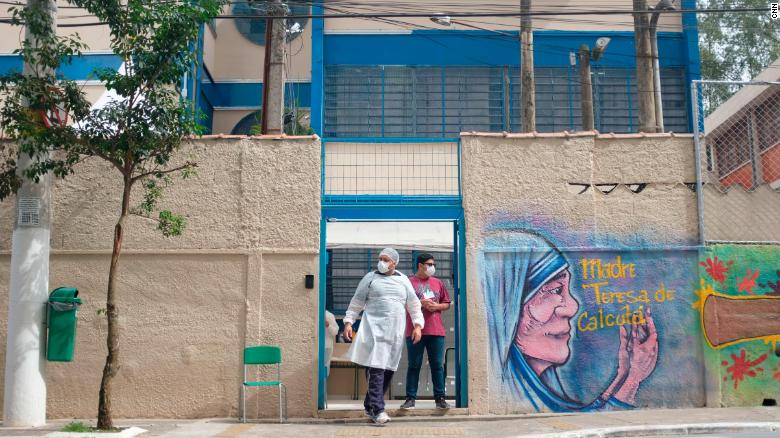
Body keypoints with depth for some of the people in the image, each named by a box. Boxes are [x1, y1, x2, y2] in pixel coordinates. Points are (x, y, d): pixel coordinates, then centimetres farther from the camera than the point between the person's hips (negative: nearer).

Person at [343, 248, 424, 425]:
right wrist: (348, 322, 1)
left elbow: (414, 304, 16)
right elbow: (356, 302, 9)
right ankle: (378, 410, -13)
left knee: (388, 370, 4)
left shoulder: (403, 280, 14)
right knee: (376, 368, -14)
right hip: (374, 329, -4)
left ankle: (369, 405, 18)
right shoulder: (370, 277, 7)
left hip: (395, 332, 4)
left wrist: (418, 325, 6)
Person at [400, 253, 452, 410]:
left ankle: (440, 398, 10)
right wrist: (420, 303, -13)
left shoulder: (438, 283, 15)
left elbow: (447, 304, 17)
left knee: (437, 365, 4)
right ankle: (410, 399, 6)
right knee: (414, 365, 2)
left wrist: (436, 306, -3)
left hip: (436, 331, 3)